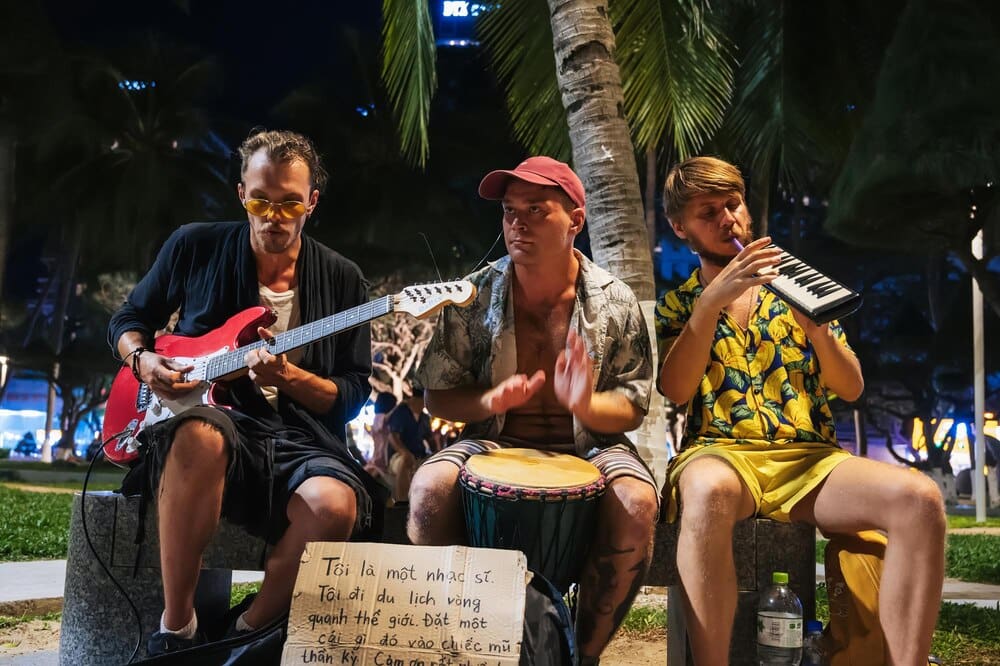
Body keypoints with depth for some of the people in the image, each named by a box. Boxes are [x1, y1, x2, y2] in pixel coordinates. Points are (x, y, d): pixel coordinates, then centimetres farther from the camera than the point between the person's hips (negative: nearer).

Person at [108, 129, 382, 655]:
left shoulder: (342, 280, 6)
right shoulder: (196, 247, 6)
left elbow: (352, 395, 5)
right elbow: (127, 321, 19)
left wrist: (290, 378, -14)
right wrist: (144, 361, -4)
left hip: (298, 435, 1)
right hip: (216, 418, 0)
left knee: (335, 505, -34)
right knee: (201, 435, -40)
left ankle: (246, 634, -6)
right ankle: (175, 630, -22)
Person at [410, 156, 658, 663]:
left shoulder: (614, 302, -4)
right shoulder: (474, 296, -2)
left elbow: (633, 406, 0)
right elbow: (438, 396, 3)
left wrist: (585, 405, -23)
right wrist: (490, 401, -19)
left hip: (589, 444, 0)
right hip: (496, 441, 1)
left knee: (636, 503, -31)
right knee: (430, 487, -28)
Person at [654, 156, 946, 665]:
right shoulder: (676, 305, 15)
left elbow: (851, 389, 13)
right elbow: (675, 390, -4)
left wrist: (816, 328, -6)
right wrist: (713, 298, -12)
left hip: (810, 457, 3)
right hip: (721, 453, -2)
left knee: (918, 499, -28)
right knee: (710, 491, -41)